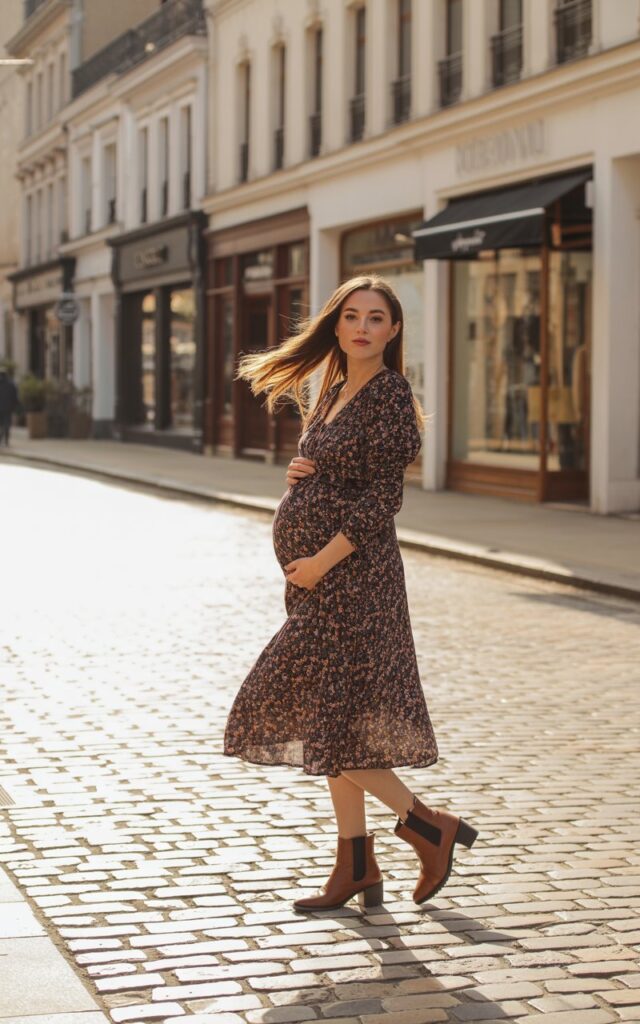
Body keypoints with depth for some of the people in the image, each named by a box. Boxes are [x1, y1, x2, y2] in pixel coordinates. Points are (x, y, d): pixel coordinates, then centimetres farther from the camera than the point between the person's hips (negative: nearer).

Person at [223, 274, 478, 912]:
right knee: (330, 718, 10)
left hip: (350, 571, -9)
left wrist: (321, 561, -19)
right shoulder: (336, 392, 15)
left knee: (328, 714, -9)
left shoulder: (390, 394, -11)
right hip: (318, 576, 9)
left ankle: (429, 826, 5)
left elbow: (382, 497, -17)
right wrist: (299, 474, 2)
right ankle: (356, 865, 17)